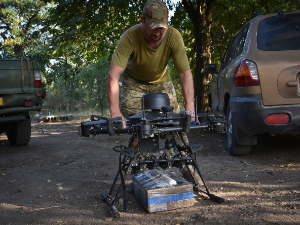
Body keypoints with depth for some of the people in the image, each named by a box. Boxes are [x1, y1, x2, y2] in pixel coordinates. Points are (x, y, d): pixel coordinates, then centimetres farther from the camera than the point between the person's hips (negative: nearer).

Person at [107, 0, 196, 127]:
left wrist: (189, 109, -37)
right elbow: (113, 75, -40)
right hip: (134, 82, -2)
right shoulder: (129, 37, -34)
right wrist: (115, 113, -50)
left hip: (162, 81, 2)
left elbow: (185, 74, -27)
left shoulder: (174, 37, -28)